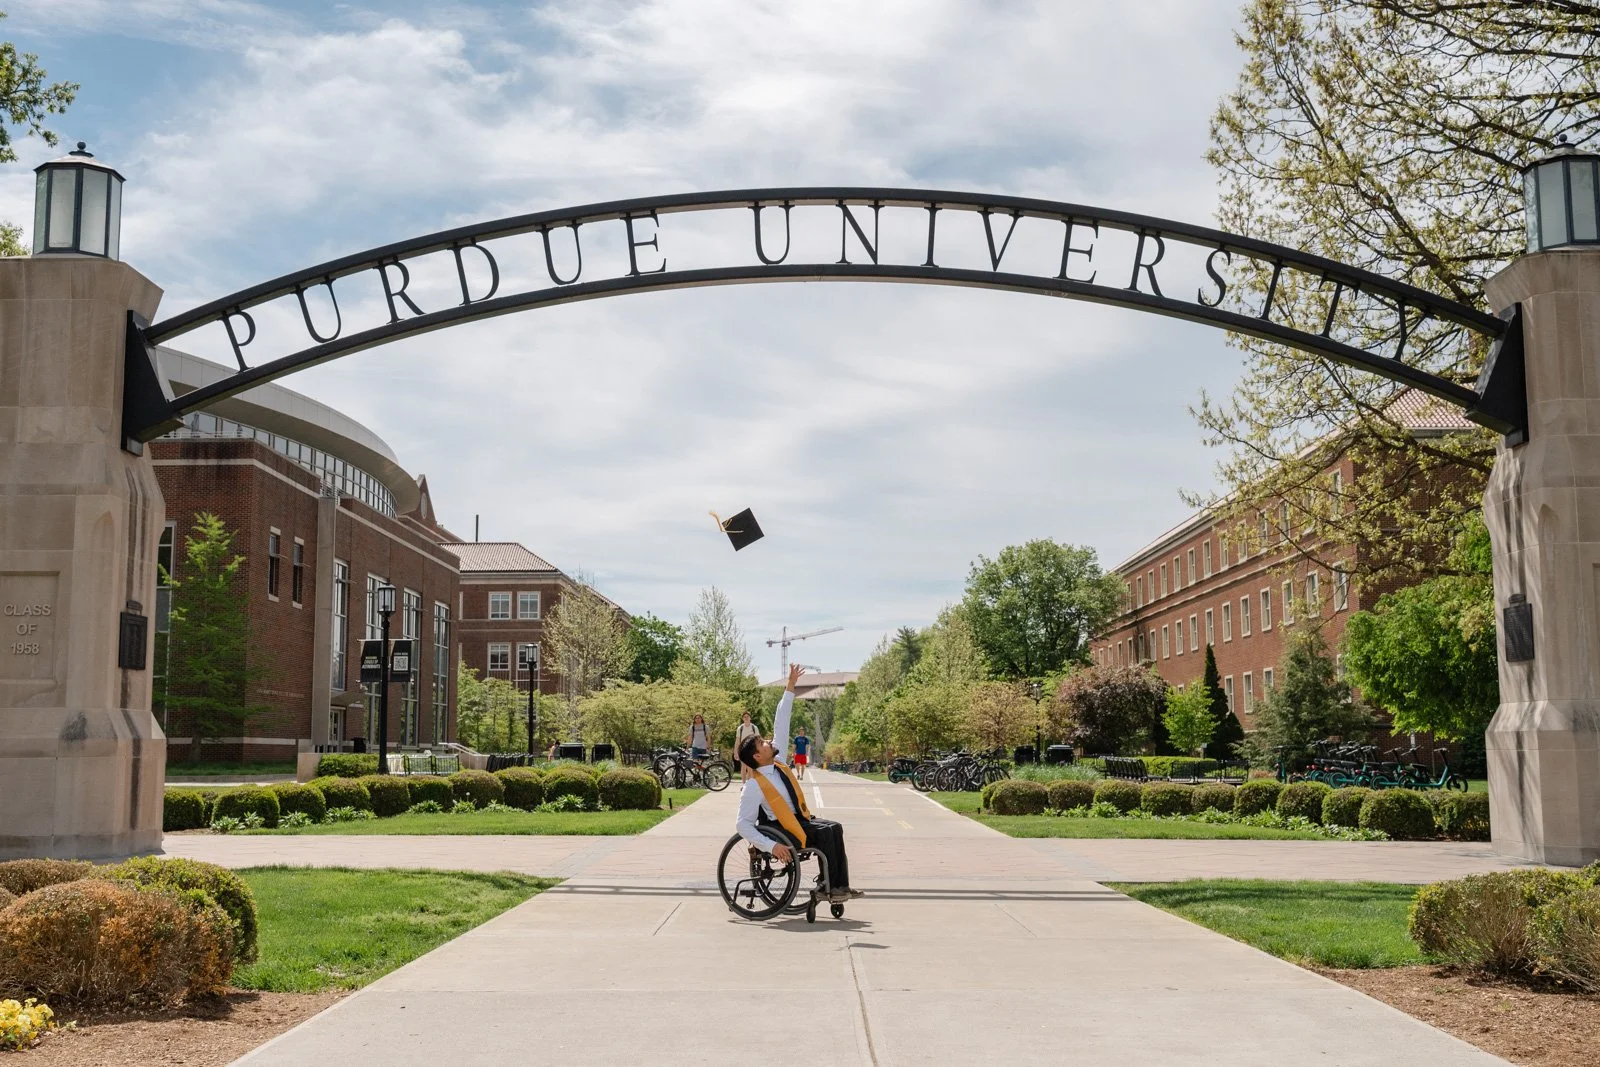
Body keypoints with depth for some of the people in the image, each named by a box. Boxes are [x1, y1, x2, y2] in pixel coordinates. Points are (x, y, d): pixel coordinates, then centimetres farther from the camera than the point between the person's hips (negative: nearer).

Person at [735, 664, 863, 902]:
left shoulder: (777, 762, 2)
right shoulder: (754, 786, -18)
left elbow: (781, 725, 6)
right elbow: (743, 825, -21)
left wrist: (790, 687, 3)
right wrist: (772, 846, -29)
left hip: (799, 818, 8)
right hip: (779, 829, -8)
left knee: (835, 828, -12)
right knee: (825, 833, -23)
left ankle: (840, 885, -14)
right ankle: (830, 888, -15)